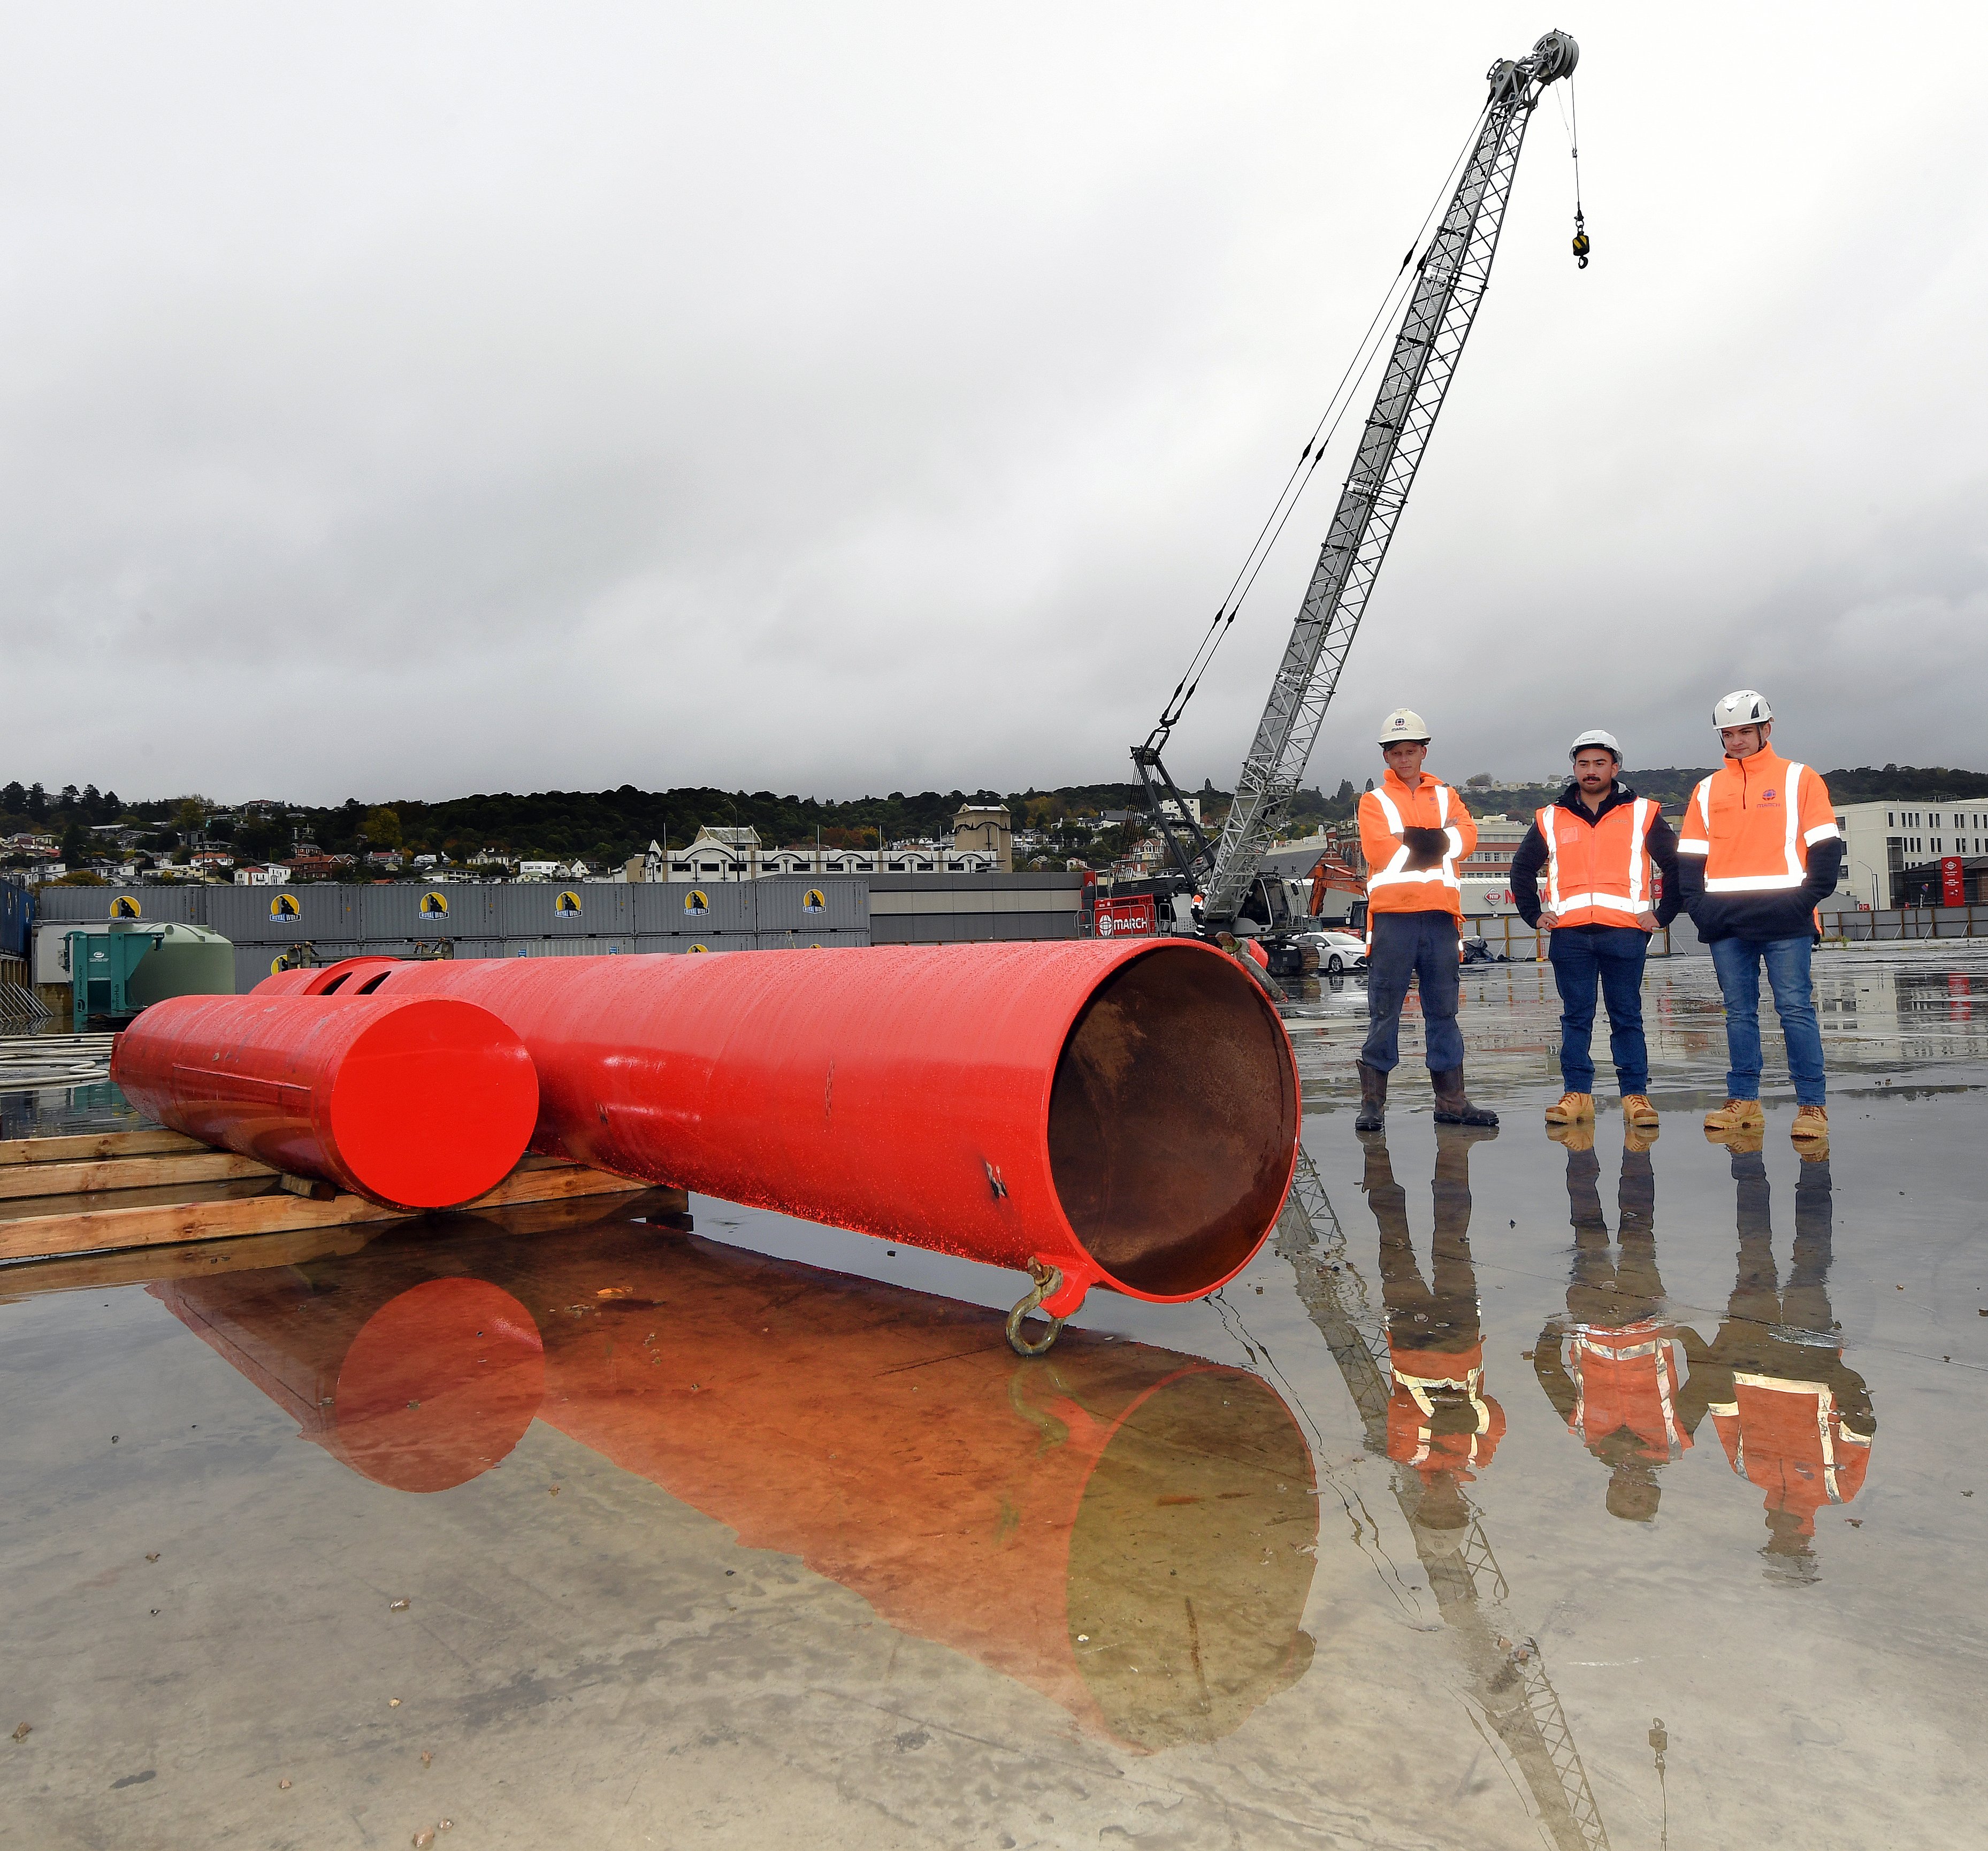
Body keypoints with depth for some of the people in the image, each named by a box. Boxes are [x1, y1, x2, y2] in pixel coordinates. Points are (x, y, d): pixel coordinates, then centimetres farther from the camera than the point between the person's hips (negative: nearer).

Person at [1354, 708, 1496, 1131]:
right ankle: (1373, 1103, 1)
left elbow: (1467, 837, -2)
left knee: (1444, 1010, 8)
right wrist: (1437, 839, -6)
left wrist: (1409, 841, -10)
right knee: (1384, 1012, -3)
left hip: (1440, 916, 3)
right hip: (1393, 917, -3)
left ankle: (1451, 1101, 14)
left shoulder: (1445, 796, 18)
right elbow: (1380, 851, -10)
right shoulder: (1375, 801, 8)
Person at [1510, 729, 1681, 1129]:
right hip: (1569, 935, 2)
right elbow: (1522, 868, 20)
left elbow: (1676, 865, 9)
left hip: (1625, 932, -2)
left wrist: (1662, 915, 3)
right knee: (1575, 1018, 5)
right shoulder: (1551, 819, 12)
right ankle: (1577, 1094, 10)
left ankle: (1635, 1094, 8)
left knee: (1627, 1017, 3)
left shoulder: (1642, 814, 7)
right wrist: (1534, 915, 12)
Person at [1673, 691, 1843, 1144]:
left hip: (1785, 920, -4)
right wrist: (1698, 907, 2)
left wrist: (1807, 899, -9)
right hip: (1726, 923, 4)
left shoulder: (1799, 779, 6)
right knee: (1739, 1012, 7)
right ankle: (1743, 1101, 13)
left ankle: (1811, 1105, -2)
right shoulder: (1708, 790, 15)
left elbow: (1826, 847, 1)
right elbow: (1689, 856, 14)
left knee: (1795, 1009, -5)